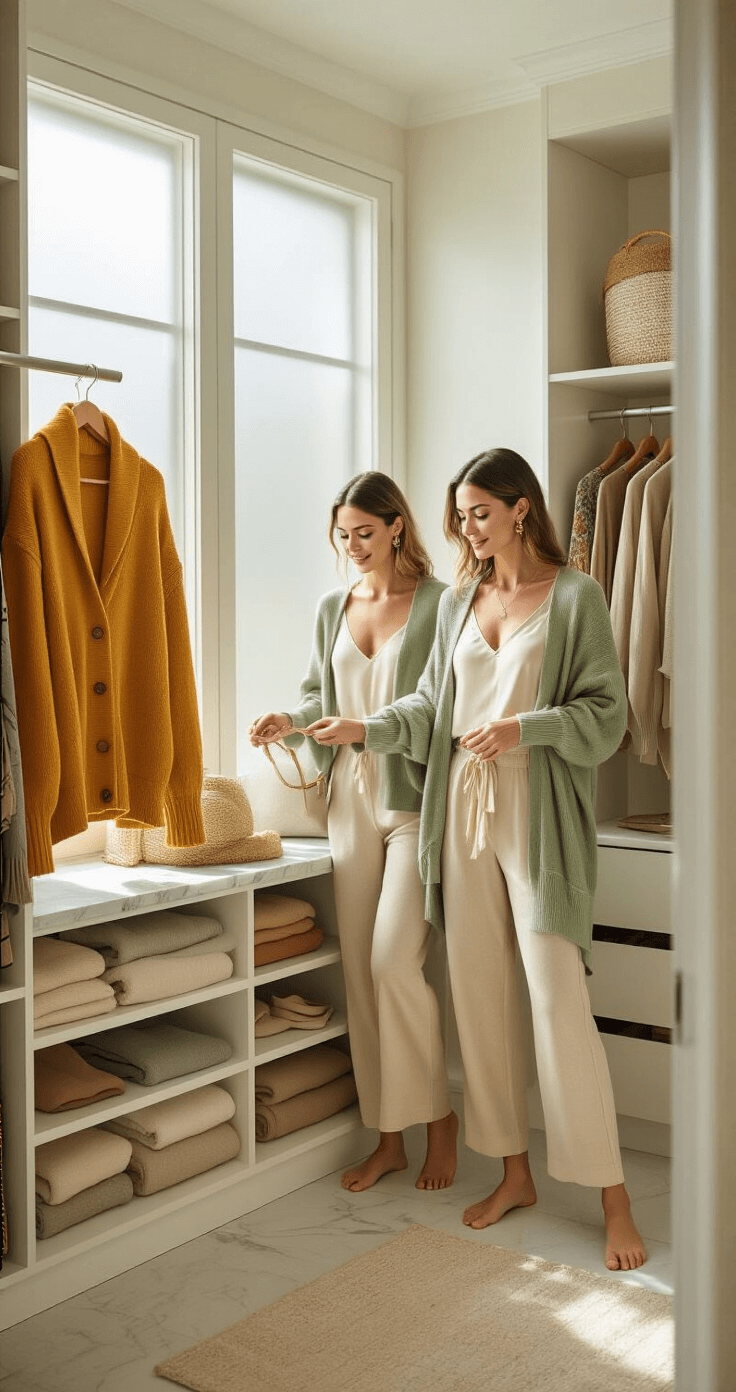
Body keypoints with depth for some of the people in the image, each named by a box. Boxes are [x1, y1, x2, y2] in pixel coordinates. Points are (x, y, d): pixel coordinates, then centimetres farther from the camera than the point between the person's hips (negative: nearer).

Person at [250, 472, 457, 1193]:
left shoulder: (438, 603, -3)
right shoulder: (333, 608, 14)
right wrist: (289, 719, -1)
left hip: (415, 797, -5)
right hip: (351, 798, 6)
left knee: (395, 959, -12)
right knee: (359, 969, 6)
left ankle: (439, 1116, 10)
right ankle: (388, 1137, 18)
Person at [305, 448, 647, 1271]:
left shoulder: (574, 597, -2)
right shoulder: (459, 601, 14)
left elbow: (607, 711, -5)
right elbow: (432, 703, 14)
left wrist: (526, 726, -18)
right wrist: (367, 729, 1)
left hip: (539, 815, -5)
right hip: (464, 810, 6)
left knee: (559, 1001, -7)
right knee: (479, 995, 8)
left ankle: (613, 1199, 5)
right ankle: (515, 1172, 23)